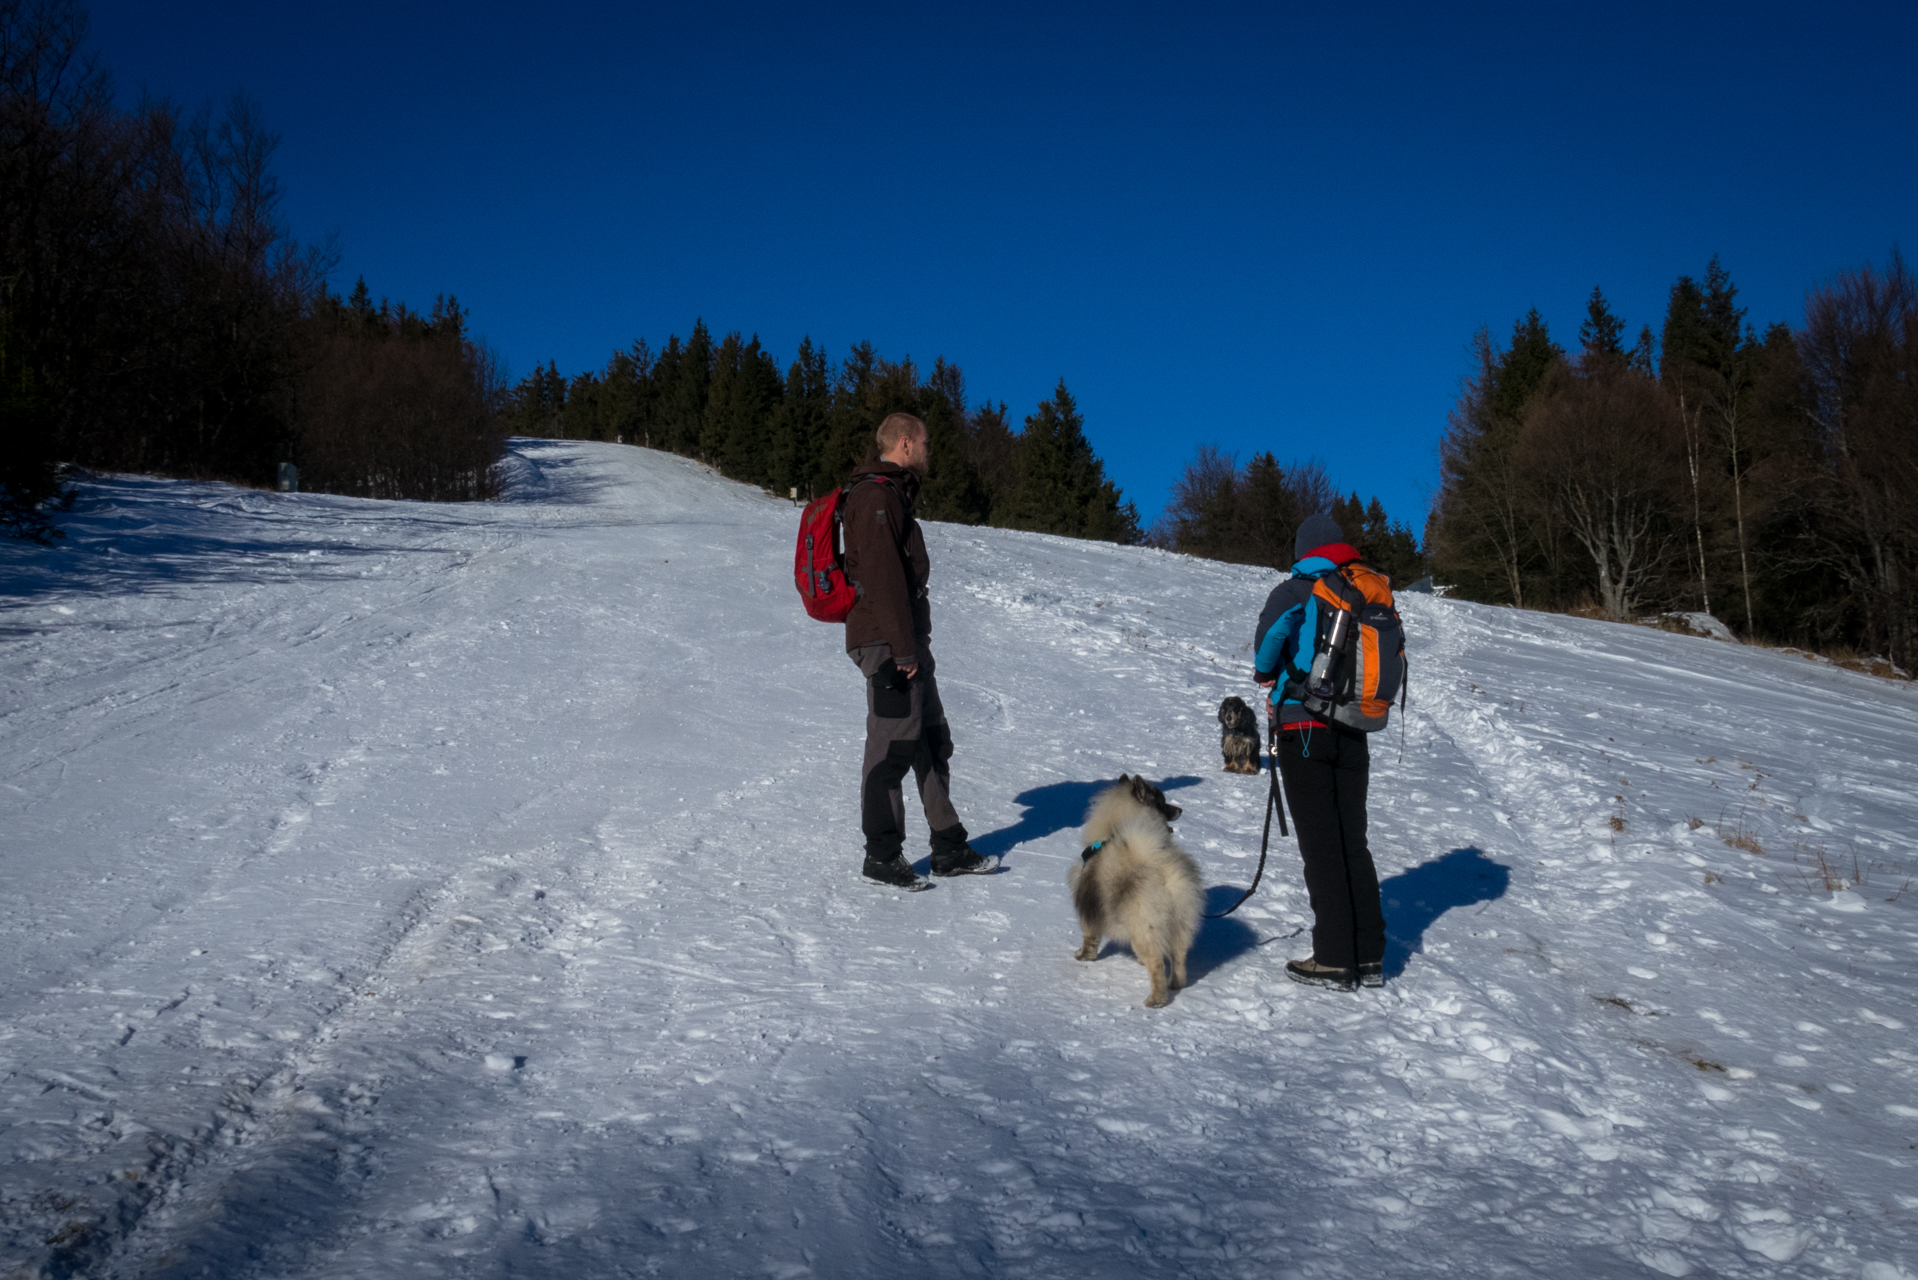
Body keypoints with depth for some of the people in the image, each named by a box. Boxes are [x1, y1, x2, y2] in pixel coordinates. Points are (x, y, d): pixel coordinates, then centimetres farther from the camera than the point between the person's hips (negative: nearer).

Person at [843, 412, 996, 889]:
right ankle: (882, 856, 3)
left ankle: (949, 849, 21)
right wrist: (902, 649, -22)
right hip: (887, 645, -11)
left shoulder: (892, 496, 21)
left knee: (933, 744, 14)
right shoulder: (877, 496, -13)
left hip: (908, 643, 11)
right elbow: (883, 577, -21)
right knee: (892, 749, -6)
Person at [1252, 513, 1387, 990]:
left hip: (1304, 730, -5)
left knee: (1321, 848, -2)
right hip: (1353, 735, 5)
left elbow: (1271, 634, -23)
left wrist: (1265, 674, -2)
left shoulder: (1295, 592, -6)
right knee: (1354, 843, 12)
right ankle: (1369, 957, 15)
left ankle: (1334, 960, 1)